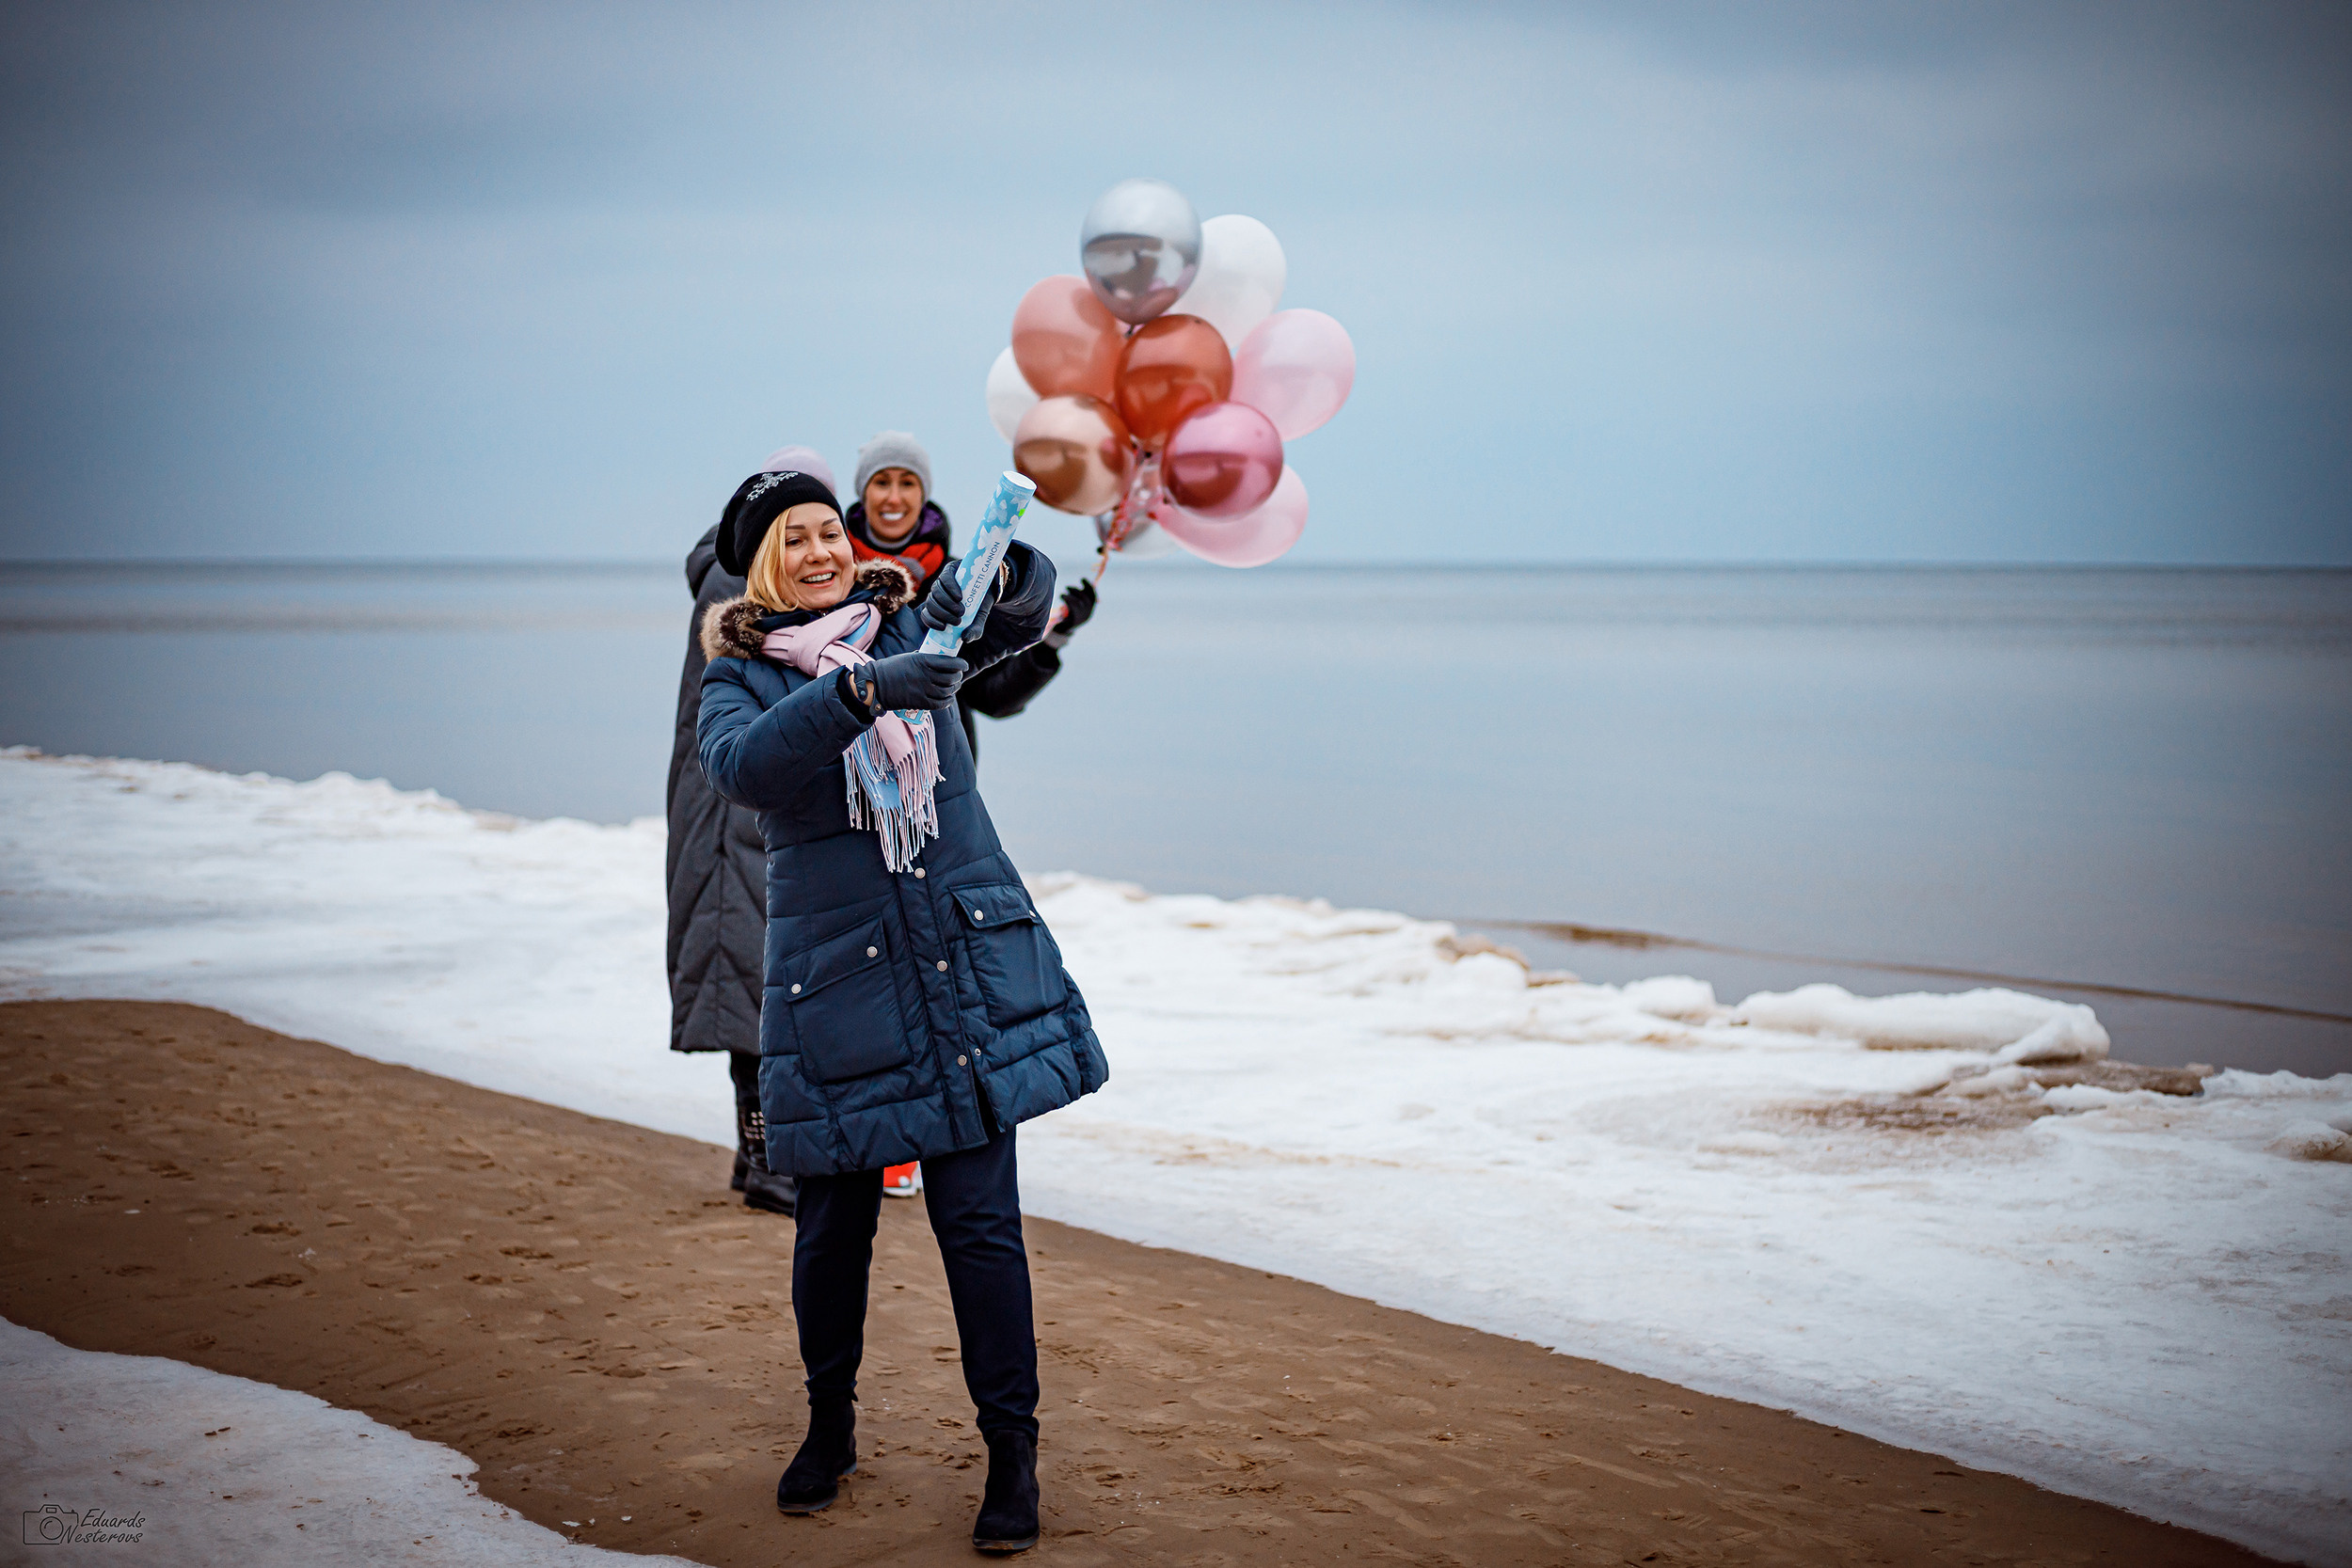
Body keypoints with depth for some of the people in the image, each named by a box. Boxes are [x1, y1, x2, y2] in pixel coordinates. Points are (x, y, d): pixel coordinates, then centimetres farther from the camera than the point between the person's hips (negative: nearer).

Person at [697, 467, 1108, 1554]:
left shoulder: (909, 624, 9)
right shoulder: (741, 678, 0)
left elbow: (1008, 625, -7)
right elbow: (740, 766, -22)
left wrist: (1018, 595, -30)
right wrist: (862, 692, -35)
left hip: (968, 967, 1)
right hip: (834, 978, -1)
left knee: (979, 1218, 0)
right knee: (834, 1221, 8)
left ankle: (1012, 1451, 12)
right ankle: (830, 1425, 32)